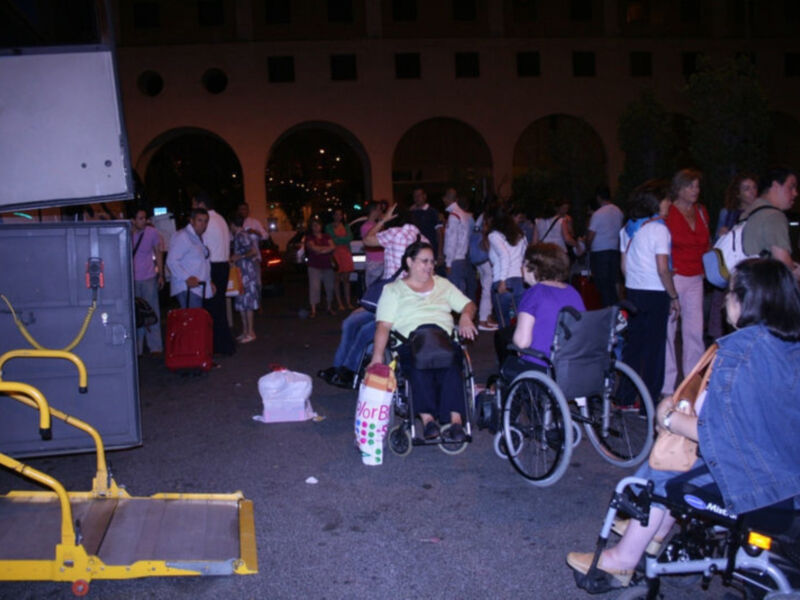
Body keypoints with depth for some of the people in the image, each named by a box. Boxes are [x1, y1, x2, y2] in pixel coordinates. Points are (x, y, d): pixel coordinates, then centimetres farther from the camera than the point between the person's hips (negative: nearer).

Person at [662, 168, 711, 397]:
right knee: (667, 329, -3)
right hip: (673, 276, -6)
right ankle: (667, 385, 5)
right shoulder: (667, 213, -7)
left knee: (695, 330, 6)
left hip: (695, 278, 6)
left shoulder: (702, 212, 12)